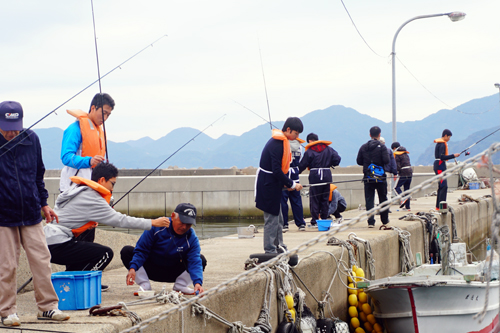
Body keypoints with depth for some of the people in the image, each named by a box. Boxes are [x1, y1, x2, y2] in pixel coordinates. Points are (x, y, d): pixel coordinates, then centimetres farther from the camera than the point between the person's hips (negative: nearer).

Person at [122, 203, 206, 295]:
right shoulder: (156, 227, -20)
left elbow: (195, 261, -28)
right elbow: (141, 250, -18)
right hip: (151, 269, -1)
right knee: (126, 251, -23)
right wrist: (133, 268, -35)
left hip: (174, 273, 1)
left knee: (201, 259, -20)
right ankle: (144, 286, -19)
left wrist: (197, 282, -47)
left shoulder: (192, 238, -17)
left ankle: (180, 286, -5)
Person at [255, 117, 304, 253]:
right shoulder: (277, 144, -21)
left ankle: (279, 246, 25)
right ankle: (270, 251, -1)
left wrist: (286, 183, 8)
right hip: (268, 186, -10)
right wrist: (292, 184, -17)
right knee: (271, 218, -6)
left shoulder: (280, 142, 11)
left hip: (272, 185, 10)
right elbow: (276, 170, -24)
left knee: (278, 218, 17)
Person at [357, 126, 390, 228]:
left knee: (369, 199, 3)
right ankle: (385, 220, 20)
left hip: (368, 178, 2)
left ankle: (371, 221, -5)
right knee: (383, 199, 12)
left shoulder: (363, 147, 2)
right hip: (380, 177, -2)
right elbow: (386, 161, -17)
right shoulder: (382, 147, -9)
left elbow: (359, 161, 3)